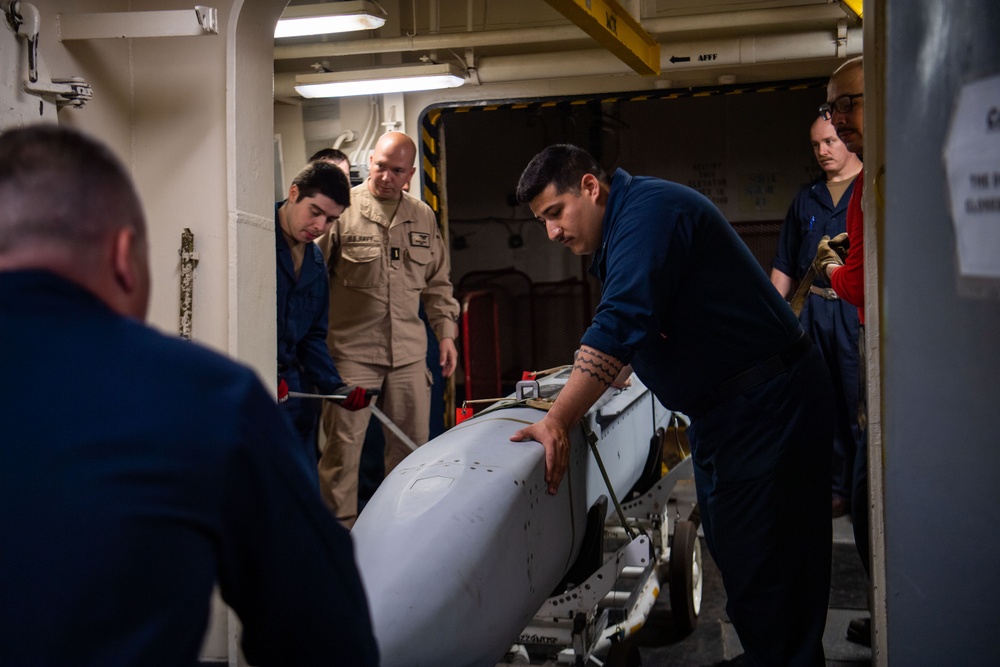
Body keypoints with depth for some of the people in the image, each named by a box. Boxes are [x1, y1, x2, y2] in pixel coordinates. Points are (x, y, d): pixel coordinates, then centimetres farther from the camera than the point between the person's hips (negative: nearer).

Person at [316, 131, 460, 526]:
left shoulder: (423, 218, 12)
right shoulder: (342, 211, -4)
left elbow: (437, 284, 21)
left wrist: (446, 332, 14)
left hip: (408, 352, 5)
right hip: (352, 350, -4)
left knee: (412, 446, 10)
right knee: (343, 444, -3)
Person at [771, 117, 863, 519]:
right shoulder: (806, 199, 18)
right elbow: (785, 268, 19)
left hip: (858, 309, -5)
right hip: (815, 309, 5)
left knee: (860, 405, -4)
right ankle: (838, 489, 15)